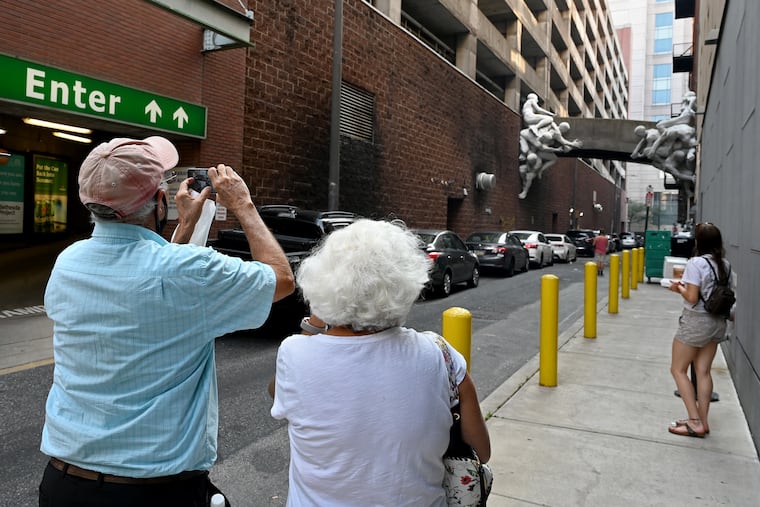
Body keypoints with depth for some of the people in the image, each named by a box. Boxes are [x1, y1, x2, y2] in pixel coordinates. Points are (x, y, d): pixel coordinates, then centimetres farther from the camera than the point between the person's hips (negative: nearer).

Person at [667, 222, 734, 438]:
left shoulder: (696, 263, -17)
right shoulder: (725, 265, 6)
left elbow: (692, 298, -21)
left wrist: (679, 287, -2)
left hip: (696, 322, -7)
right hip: (718, 323, 7)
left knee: (678, 369, 5)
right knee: (703, 372, 13)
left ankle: (695, 422, 2)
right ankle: (702, 420, 18)